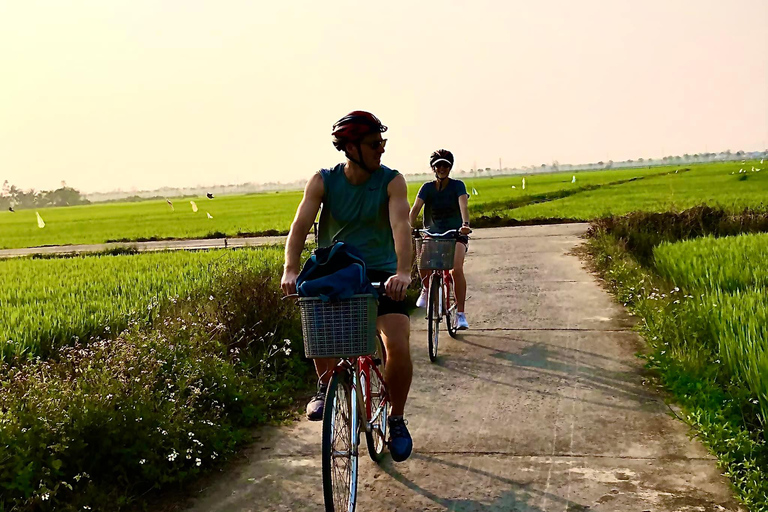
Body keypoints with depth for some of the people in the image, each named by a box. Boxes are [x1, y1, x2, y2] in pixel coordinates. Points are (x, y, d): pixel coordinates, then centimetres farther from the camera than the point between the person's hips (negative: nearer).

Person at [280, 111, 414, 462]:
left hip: (380, 273, -1)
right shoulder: (323, 181, -6)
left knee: (398, 345, -20)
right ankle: (326, 385, -1)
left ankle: (396, 419, 5)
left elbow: (401, 225, -24)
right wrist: (290, 271, -33)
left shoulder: (391, 181, -9)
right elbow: (300, 225, -16)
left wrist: (403, 272, -42)